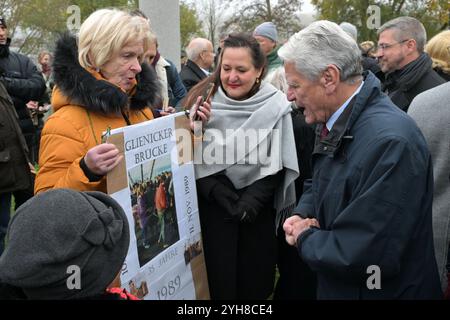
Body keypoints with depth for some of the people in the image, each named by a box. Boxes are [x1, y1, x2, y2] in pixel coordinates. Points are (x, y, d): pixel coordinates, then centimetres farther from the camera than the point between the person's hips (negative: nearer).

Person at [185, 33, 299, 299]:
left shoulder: (275, 105, -5)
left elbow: (278, 162, -3)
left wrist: (252, 199, -15)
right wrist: (218, 191, -16)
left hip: (259, 209, 0)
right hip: (213, 207, 0)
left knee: (255, 280, 11)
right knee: (217, 280, 7)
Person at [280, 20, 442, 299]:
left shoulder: (391, 141, -30)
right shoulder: (335, 124, 0)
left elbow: (360, 258, -33)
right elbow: (317, 186, 15)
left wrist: (304, 238, -16)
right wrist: (301, 216, -6)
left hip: (387, 290, -8)